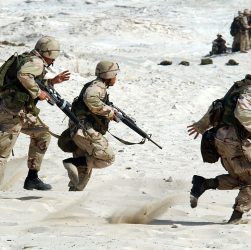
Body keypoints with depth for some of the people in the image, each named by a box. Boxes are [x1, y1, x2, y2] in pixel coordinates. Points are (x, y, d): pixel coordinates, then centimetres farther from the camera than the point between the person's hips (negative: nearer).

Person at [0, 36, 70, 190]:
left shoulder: (26, 59, 20)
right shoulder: (36, 62, -9)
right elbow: (23, 75, -31)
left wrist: (52, 81, 30)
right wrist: (37, 93, -20)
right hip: (12, 111, -10)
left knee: (42, 134, 21)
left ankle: (32, 178, 20)